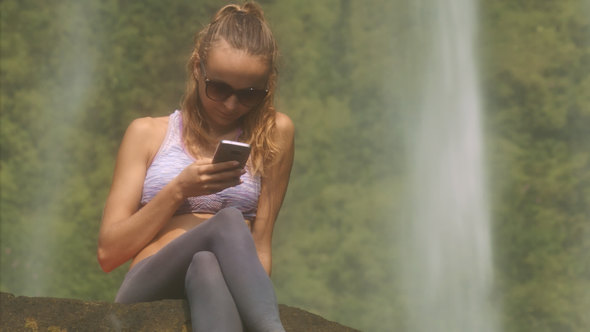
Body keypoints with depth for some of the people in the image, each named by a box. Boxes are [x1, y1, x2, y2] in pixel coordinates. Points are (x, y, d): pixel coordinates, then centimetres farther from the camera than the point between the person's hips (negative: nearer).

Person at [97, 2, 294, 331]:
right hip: (148, 293, 0)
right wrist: (178, 191, -3)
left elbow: (259, 247, 9)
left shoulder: (274, 134, 13)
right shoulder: (148, 133, 13)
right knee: (229, 222, -33)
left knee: (206, 267, -38)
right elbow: (109, 253, 9)